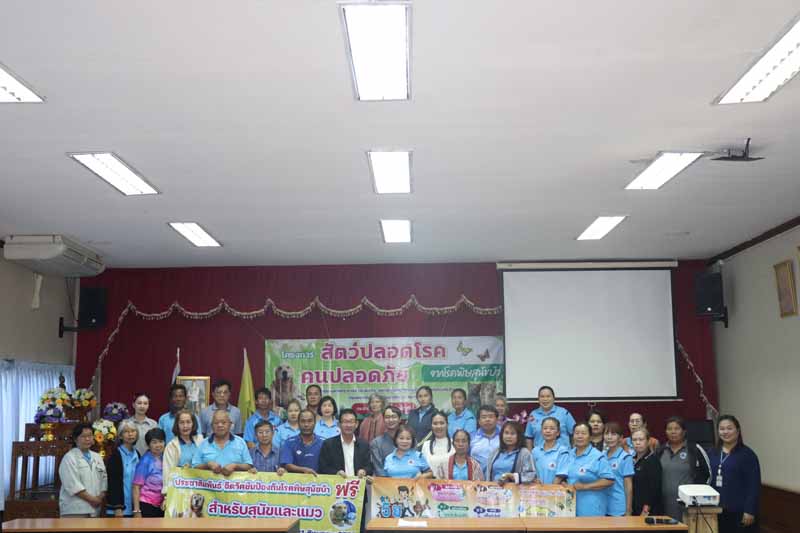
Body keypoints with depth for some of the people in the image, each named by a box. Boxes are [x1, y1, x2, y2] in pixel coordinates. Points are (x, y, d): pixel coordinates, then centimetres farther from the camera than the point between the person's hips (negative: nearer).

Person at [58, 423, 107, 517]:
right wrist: (92, 499, -12)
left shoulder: (97, 457, 18)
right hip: (74, 510, -6)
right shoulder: (69, 458, -3)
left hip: (94, 509, 6)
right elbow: (72, 485, -12)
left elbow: (104, 479, 15)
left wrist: (100, 497, -4)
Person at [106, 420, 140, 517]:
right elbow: (113, 482, -11)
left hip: (133, 508, 6)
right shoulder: (115, 455, -7)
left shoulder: (136, 454, 11)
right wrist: (117, 508, -16)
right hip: (120, 508, -6)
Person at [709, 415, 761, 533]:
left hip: (739, 511, -6)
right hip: (717, 510, 6)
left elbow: (754, 486, -11)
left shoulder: (747, 454, -6)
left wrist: (750, 511, -16)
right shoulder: (713, 453, 12)